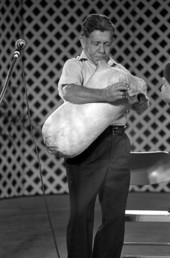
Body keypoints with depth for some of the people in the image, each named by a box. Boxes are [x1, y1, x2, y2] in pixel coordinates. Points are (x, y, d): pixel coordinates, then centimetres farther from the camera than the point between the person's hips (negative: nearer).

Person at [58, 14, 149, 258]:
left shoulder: (119, 70, 18)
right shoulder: (75, 65, 3)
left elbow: (140, 109, 15)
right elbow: (70, 92, -19)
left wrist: (139, 98, -9)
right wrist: (105, 95, -34)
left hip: (118, 145, 5)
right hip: (85, 145, -4)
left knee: (115, 214, 6)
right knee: (81, 213, -2)